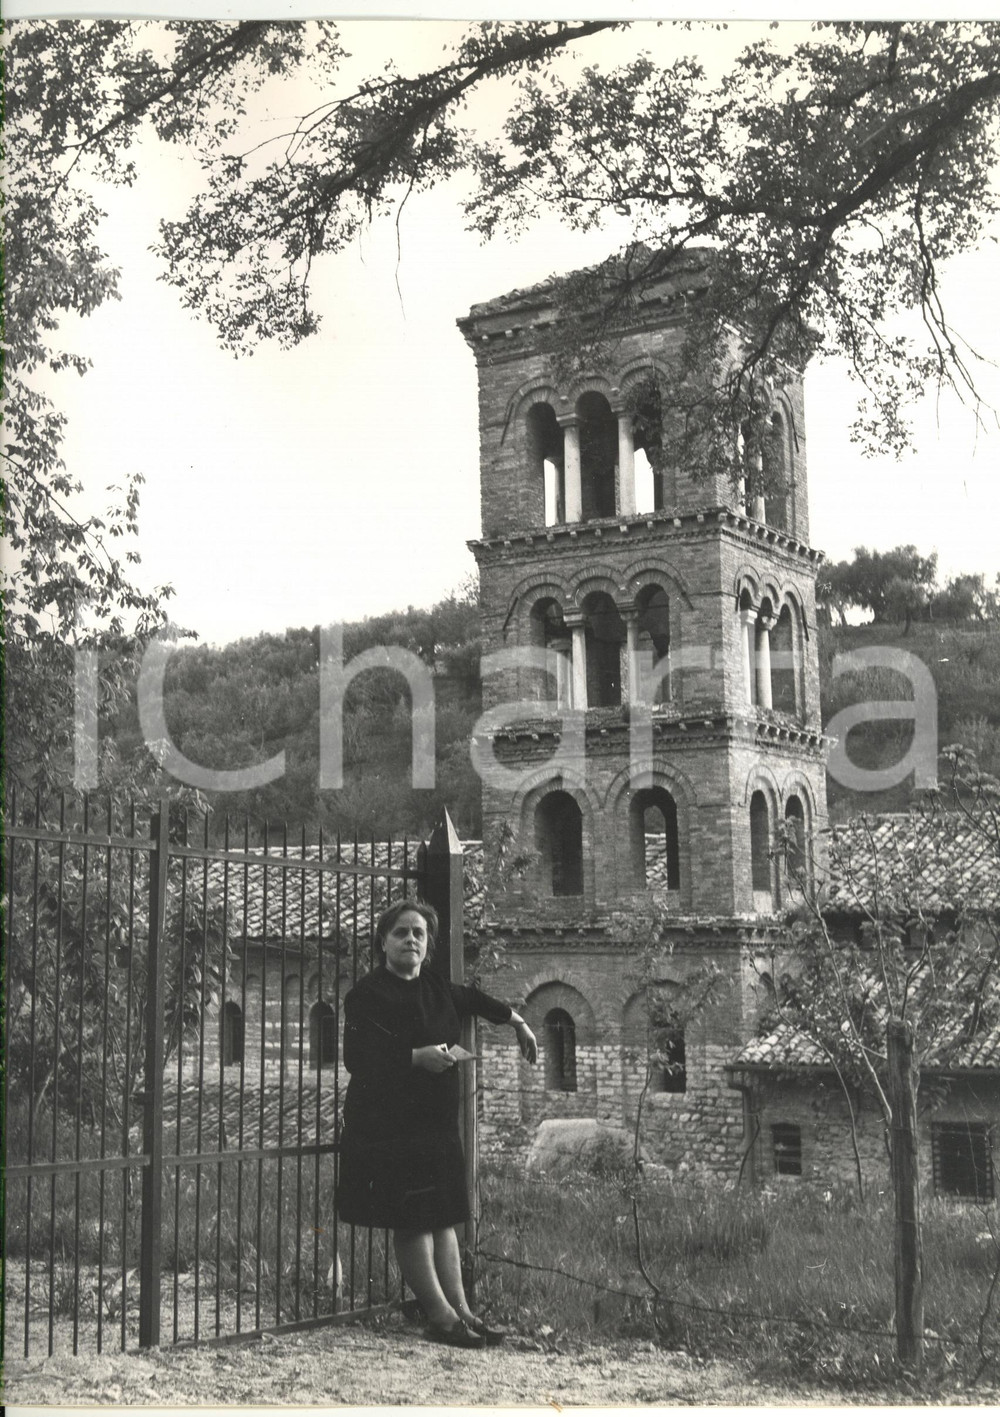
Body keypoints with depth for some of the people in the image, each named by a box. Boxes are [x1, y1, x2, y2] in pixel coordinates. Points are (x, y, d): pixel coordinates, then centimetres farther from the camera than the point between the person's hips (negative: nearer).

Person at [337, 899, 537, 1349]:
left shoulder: (435, 987, 11)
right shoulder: (367, 994, -11)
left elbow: (469, 998, 33)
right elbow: (358, 1058, -20)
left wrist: (516, 1021, 37)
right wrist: (417, 1057, -26)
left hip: (438, 1123, 7)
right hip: (389, 1126, -7)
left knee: (443, 1218, 11)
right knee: (413, 1222, -3)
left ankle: (460, 1308, 16)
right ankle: (441, 1315, 3)